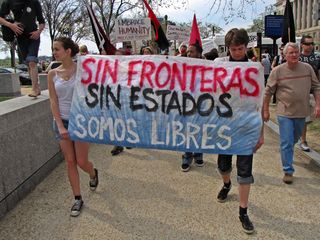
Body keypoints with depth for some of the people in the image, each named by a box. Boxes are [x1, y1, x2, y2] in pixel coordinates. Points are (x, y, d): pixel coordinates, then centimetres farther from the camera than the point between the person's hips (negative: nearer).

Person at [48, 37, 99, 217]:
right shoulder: (53, 74, 0)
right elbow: (53, 101, -1)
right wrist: (60, 126, -8)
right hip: (62, 121, 3)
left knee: (82, 162, 3)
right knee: (70, 162, 7)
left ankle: (94, 174, 39)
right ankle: (78, 199, 22)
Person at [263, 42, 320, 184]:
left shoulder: (307, 68, -1)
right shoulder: (277, 71, -9)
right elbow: (268, 92, -3)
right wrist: (265, 110, -2)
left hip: (301, 113, 4)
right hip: (285, 113, -3)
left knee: (294, 139, 21)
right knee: (287, 143, -2)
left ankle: (287, 154, 50)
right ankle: (288, 171, 9)